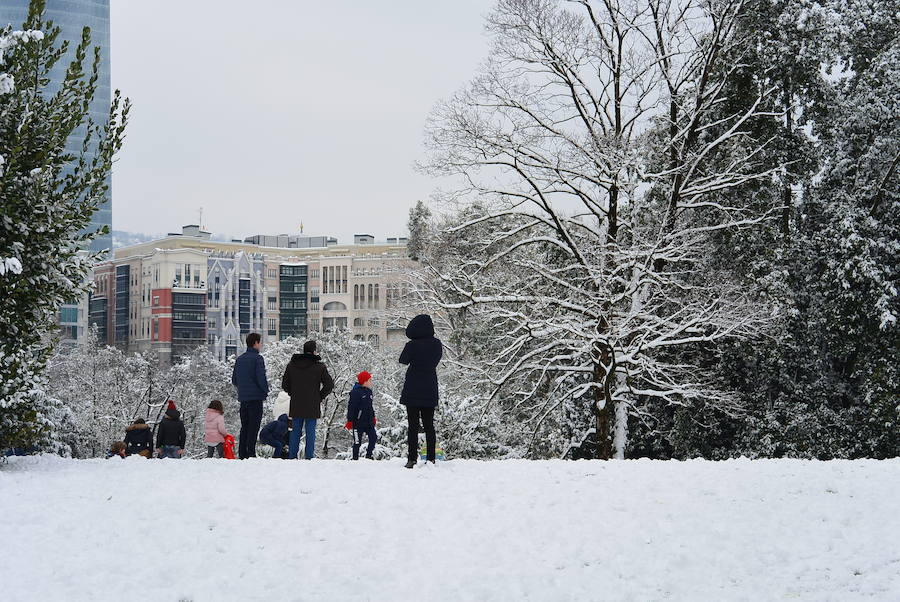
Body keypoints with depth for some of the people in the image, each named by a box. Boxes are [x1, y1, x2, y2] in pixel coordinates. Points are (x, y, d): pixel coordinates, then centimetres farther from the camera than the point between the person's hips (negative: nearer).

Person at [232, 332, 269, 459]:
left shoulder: (240, 359, 12)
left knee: (244, 427, 12)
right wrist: (266, 391, -1)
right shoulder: (257, 358, -11)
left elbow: (234, 380, 15)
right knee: (253, 426, -6)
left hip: (243, 397, 7)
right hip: (256, 397, -7)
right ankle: (251, 453, -10)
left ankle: (242, 454, 10)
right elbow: (261, 378, -16)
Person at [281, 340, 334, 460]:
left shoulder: (291, 364, 5)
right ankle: (309, 457, -1)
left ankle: (292, 456, 11)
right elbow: (329, 384, -6)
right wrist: (320, 397, 4)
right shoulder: (319, 366, -6)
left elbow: (285, 384, 10)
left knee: (295, 431, 11)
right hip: (312, 406, -3)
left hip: (296, 405, 3)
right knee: (310, 432, 1)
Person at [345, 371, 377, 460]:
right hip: (358, 422, -7)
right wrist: (349, 421, -16)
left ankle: (368, 456, 14)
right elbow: (351, 407, -14)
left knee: (373, 437, 1)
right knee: (357, 442, -3)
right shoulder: (356, 392, -14)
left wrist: (373, 417, 25)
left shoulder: (369, 391, 11)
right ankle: (355, 458, 8)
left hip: (368, 422, 7)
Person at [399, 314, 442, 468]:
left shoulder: (412, 345, -15)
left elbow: (403, 360, 1)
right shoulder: (437, 344, -1)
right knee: (429, 425, 10)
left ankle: (412, 459, -5)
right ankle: (431, 459, 8)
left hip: (413, 390, -4)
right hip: (430, 391, 4)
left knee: (413, 425, -1)